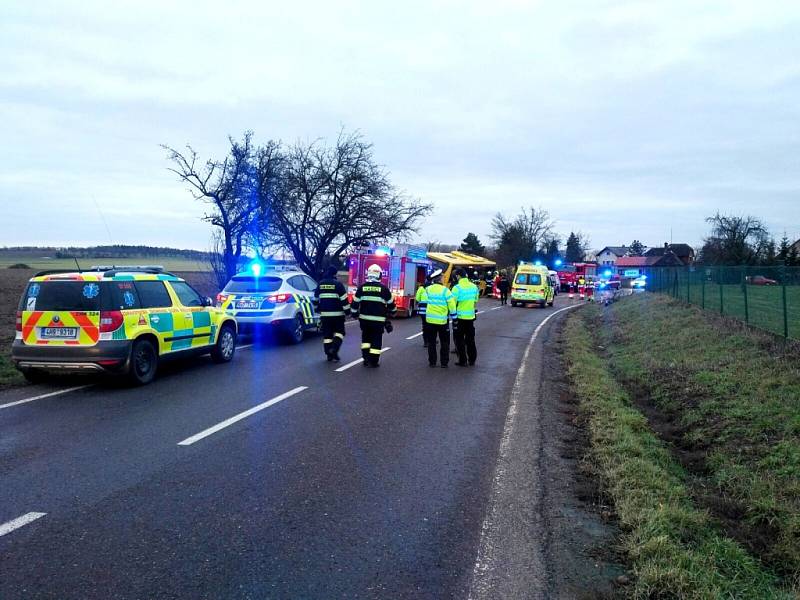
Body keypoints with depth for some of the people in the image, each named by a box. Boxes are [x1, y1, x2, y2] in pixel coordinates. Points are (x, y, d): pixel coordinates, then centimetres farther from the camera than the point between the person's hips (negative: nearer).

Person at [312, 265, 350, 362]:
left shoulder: (320, 284, 7)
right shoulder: (338, 284, -8)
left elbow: (315, 299, 17)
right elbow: (344, 299, -11)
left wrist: (318, 309, 32)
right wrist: (347, 311, -3)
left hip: (324, 314, 4)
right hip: (337, 314, -4)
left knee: (327, 334, 9)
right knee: (339, 332, 8)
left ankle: (329, 355, 9)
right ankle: (334, 349, -13)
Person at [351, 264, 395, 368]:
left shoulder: (362, 287, 2)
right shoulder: (383, 288, -4)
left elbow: (355, 302, 5)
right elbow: (390, 303, 6)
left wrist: (355, 314, 18)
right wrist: (392, 312, 24)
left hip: (364, 318, 3)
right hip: (378, 320, -3)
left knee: (366, 338, 18)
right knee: (376, 340, 4)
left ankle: (366, 359, 13)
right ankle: (373, 362, 3)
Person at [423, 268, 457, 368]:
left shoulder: (428, 289, -1)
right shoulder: (445, 290, -14)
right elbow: (452, 305, -12)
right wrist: (454, 318, -3)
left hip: (430, 319, 3)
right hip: (442, 320, -3)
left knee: (431, 342, 13)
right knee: (444, 343, 9)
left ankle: (432, 362, 14)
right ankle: (444, 363, 11)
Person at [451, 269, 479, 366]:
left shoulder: (457, 288, -15)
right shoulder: (474, 286, 3)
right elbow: (475, 302, 12)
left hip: (460, 316, -5)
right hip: (471, 316, 5)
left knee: (459, 340, 5)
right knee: (470, 339, 15)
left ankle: (462, 361, 6)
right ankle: (472, 360, 21)